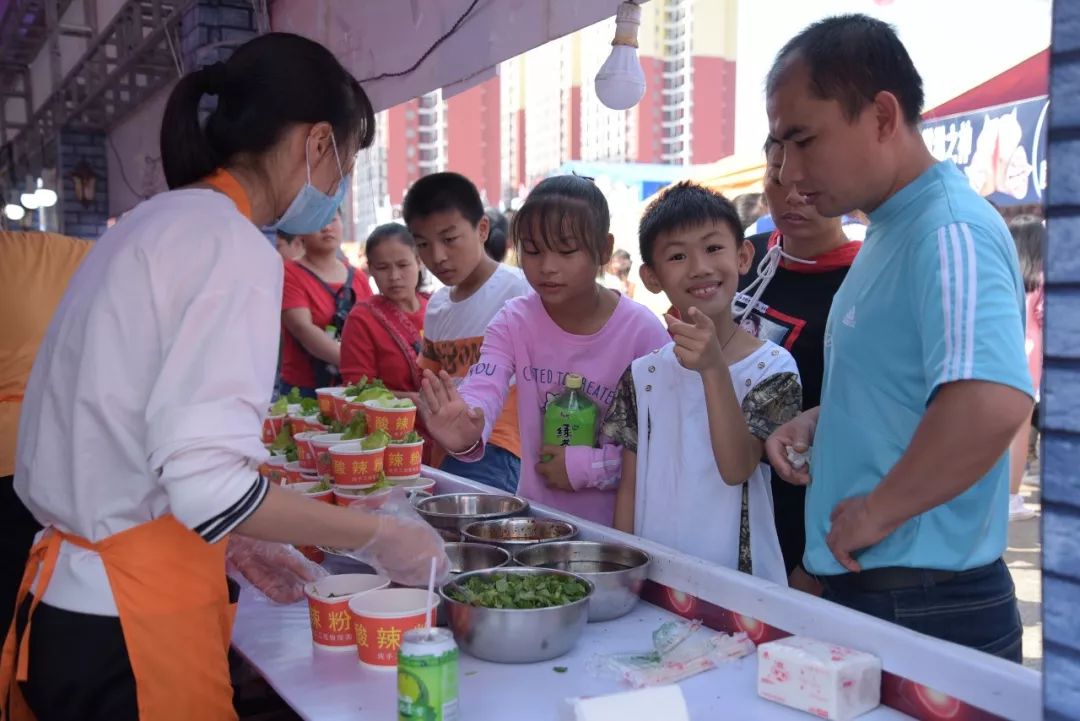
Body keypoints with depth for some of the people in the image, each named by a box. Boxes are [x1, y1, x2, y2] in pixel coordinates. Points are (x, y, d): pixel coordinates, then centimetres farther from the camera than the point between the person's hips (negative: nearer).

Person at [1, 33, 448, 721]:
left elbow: (118, 437, 12)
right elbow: (208, 483, -26)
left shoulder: (150, 224, 10)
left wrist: (232, 542, 14)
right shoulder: (234, 246, -17)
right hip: (132, 627, -9)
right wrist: (379, 535, -14)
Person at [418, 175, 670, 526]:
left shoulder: (642, 332, -11)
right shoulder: (514, 322, -3)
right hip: (535, 515, 2)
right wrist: (466, 434, -39)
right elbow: (482, 390, -19)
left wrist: (587, 467, -17)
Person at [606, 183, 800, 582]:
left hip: (741, 578, -3)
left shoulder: (772, 368, -8)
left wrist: (713, 369, -29)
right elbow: (630, 486, 6)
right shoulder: (643, 374, 2)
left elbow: (736, 468, -19)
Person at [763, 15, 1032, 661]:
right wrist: (819, 422, 6)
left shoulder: (950, 232, -20)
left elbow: (993, 401, -37)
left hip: (925, 613, -9)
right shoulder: (890, 232, 11)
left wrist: (876, 511, -24)